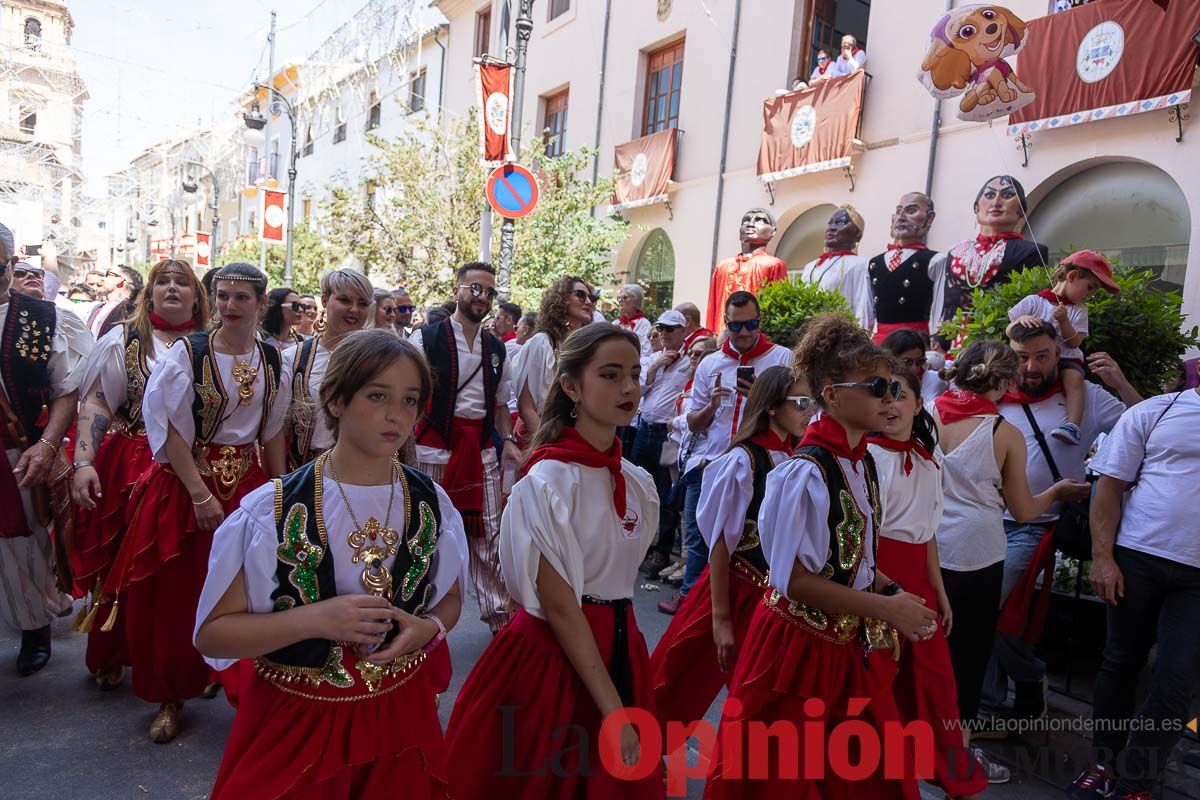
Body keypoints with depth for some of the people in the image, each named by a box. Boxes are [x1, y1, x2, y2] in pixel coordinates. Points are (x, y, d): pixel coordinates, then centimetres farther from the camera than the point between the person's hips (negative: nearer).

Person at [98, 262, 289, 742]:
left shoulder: (272, 361, 3)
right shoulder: (188, 352, -9)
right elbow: (171, 428, -11)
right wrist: (200, 495, -16)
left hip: (249, 484, 3)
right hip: (185, 483, -2)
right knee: (176, 598, 6)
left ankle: (246, 690, 24)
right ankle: (170, 698, 25)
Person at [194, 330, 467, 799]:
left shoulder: (431, 504, -6)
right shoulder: (271, 510, -14)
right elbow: (211, 633, -11)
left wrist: (428, 629, -14)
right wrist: (313, 619, -25)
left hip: (399, 713, 3)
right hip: (291, 718, -2)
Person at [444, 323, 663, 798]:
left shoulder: (638, 483, 2)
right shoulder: (549, 480, -19)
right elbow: (559, 607, -19)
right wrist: (612, 709, -18)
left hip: (618, 649, 7)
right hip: (552, 655, -6)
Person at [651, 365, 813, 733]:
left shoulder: (798, 461, -1)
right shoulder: (744, 460, -17)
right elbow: (720, 543, -15)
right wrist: (721, 618, -13)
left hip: (776, 594, 5)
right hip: (736, 588, -5)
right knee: (680, 693, 10)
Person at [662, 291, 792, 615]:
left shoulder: (782, 359, 0)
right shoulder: (709, 364, 11)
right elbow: (693, 423, 12)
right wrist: (712, 405, -8)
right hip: (707, 464, 3)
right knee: (697, 536, 12)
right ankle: (690, 593, 32)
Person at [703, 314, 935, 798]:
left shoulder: (863, 463, 2)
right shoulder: (808, 472, -23)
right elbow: (793, 579, -23)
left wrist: (894, 594, 0)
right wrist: (885, 608, -19)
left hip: (853, 644, 8)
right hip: (800, 644, -7)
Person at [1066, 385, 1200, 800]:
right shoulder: (1155, 412, 1)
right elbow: (1110, 486, 0)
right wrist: (1102, 558, -7)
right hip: (1138, 561, -1)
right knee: (1121, 664, 11)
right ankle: (1105, 764, 28)